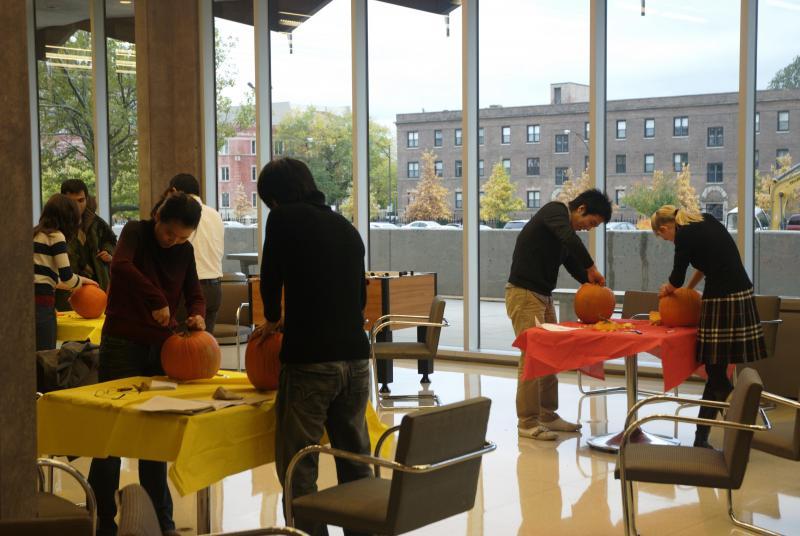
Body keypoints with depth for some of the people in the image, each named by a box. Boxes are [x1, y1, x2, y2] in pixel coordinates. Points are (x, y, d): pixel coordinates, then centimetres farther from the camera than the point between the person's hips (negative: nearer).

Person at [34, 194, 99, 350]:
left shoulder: (35, 234, 19)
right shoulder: (56, 236, -4)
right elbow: (67, 277, -9)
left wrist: (76, 282, 27)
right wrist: (81, 281, 12)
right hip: (42, 303, -8)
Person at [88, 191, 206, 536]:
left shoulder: (185, 250, 6)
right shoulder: (136, 232, -8)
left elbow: (194, 295, 11)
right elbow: (121, 266, -28)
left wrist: (197, 315, -10)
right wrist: (157, 299, -32)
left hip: (162, 348, 5)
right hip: (123, 344, -5)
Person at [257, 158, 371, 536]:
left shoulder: (284, 218, -2)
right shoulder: (347, 228, 16)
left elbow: (271, 278, -1)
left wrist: (272, 319, 19)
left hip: (309, 362, -7)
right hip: (356, 358, 7)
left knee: (297, 469, 0)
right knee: (355, 460, 16)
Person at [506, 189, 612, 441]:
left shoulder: (565, 229, 14)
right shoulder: (555, 211, -12)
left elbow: (573, 264, 20)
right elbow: (571, 240, -31)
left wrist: (593, 284, 5)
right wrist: (592, 268, -22)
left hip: (544, 296, 10)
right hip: (524, 294, -10)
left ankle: (548, 415, 19)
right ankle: (527, 423, -3)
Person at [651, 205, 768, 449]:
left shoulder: (684, 235, -8)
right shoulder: (705, 220, 14)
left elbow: (676, 280, 1)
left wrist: (666, 290, 22)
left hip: (721, 300, -8)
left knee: (717, 374, -2)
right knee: (714, 370, 12)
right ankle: (701, 437, 18)